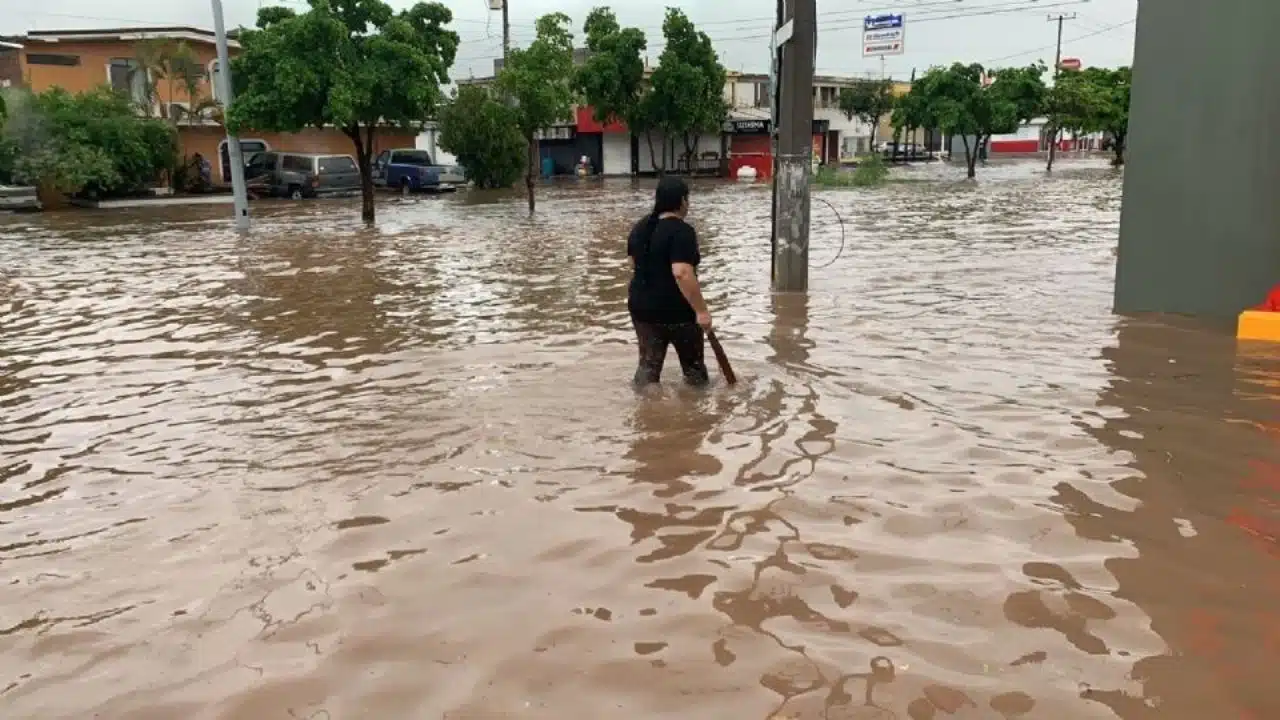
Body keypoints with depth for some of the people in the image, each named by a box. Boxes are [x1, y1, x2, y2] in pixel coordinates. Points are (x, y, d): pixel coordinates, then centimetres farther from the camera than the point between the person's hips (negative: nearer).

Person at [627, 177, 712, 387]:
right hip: (677, 310, -6)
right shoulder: (682, 231, -19)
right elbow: (682, 273, -28)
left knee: (648, 363, 12)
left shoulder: (640, 227, 6)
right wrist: (701, 310, -25)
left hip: (642, 307, 6)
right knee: (693, 363, 13)